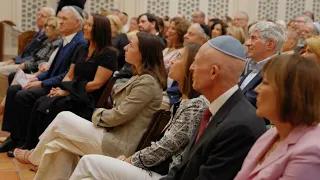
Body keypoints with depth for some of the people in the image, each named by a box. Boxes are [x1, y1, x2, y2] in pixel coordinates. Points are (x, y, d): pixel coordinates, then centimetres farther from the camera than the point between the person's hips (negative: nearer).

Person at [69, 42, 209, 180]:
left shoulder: (196, 105, -18)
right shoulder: (183, 101, 12)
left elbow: (164, 148, -17)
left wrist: (130, 160, -5)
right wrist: (131, 157, 5)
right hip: (155, 166, 9)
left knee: (89, 161, -7)